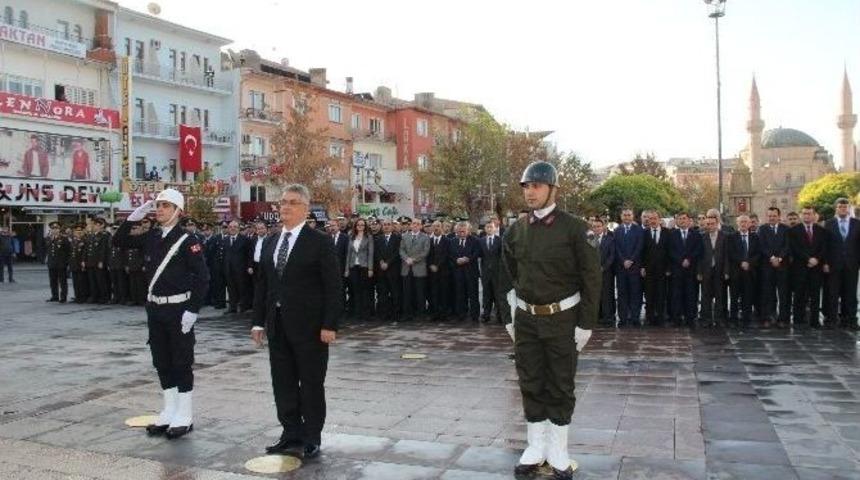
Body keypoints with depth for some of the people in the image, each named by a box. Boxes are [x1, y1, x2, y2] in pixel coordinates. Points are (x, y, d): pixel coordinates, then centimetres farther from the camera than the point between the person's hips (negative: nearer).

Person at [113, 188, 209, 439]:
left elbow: (202, 277, -14)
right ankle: (169, 412, 24)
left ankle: (184, 415, 12)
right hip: (155, 308, 7)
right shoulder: (151, 237, 8)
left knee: (181, 362, 2)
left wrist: (192, 310, -18)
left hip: (178, 310, -6)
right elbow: (119, 241, 14)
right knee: (161, 362, 13)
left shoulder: (187, 240, -11)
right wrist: (135, 216, 1)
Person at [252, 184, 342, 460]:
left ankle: (311, 438, 17)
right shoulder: (270, 243, 11)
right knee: (283, 382, 11)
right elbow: (263, 284, 14)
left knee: (311, 383, 4)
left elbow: (333, 287, -11)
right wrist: (259, 321, 9)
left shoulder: (320, 242, -7)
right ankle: (292, 434, 24)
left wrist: (329, 325, -16)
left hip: (309, 326, -6)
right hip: (277, 326, 6)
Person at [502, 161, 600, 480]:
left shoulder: (573, 228, -10)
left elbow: (591, 278, -8)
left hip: (561, 319, -4)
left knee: (560, 387, 7)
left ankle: (558, 453, 20)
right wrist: (514, 298, 11)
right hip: (526, 319, 4)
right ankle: (536, 448, 24)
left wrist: (585, 324, -9)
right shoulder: (515, 231, 3)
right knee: (531, 384, 10)